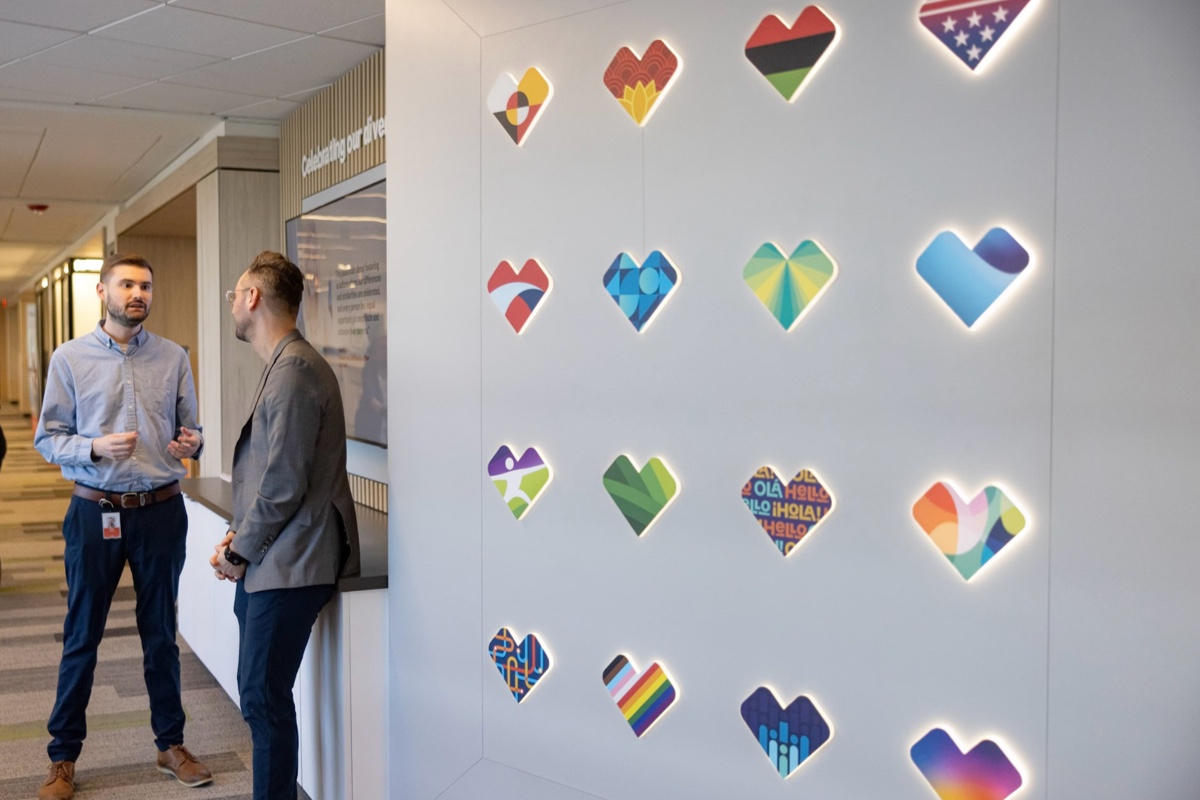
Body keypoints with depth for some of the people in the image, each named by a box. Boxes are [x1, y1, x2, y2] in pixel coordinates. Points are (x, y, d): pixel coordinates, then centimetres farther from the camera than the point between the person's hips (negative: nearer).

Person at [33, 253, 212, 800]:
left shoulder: (173, 358, 3)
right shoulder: (70, 358, -1)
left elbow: (190, 428, 7)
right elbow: (47, 439, -2)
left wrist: (191, 443, -15)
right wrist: (96, 448, -20)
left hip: (161, 510, 2)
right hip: (95, 511, -1)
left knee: (161, 633, 13)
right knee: (81, 638, 8)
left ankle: (171, 744, 27)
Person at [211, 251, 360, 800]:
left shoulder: (294, 371, -18)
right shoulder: (284, 366, 15)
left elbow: (284, 483, -20)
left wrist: (239, 553, -9)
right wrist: (241, 537, 10)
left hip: (287, 567, -10)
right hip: (268, 562, 10)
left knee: (264, 698, -2)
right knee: (258, 692, 17)